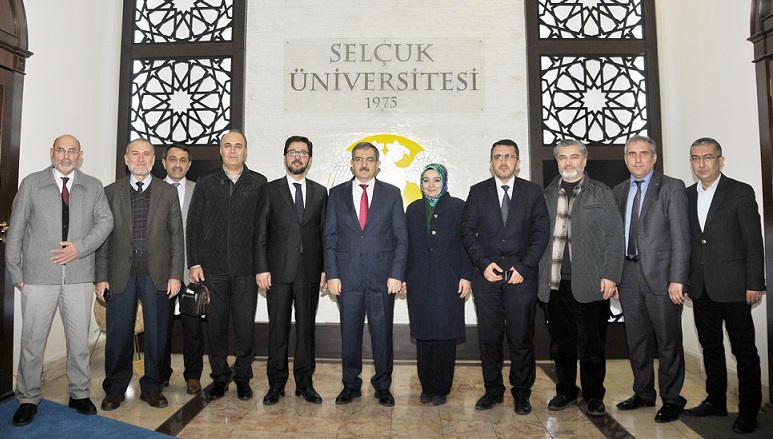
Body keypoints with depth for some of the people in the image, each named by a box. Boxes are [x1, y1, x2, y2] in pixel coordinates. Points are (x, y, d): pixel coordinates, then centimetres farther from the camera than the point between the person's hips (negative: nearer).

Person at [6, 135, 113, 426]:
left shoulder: (93, 187, 9)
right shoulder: (31, 184, 5)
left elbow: (105, 221, 0)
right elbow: (16, 231, 4)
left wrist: (80, 247, -14)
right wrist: (15, 273, 1)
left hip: (79, 276, 1)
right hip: (39, 276, -1)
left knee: (80, 339, 8)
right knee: (32, 341, 6)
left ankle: (79, 394, 23)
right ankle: (28, 399, 22)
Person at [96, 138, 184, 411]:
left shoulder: (168, 192, 7)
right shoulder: (111, 192, 8)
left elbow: (177, 236, 4)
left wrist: (175, 275, -3)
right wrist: (101, 277, 0)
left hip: (157, 276, 0)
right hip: (121, 276, 0)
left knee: (156, 334, 6)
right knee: (118, 335, 6)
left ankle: (151, 388, 21)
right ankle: (115, 389, 23)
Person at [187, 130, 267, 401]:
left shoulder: (259, 183, 4)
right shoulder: (206, 184, 9)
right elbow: (193, 225, 7)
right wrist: (194, 263, 0)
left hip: (246, 268, -1)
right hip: (213, 268, 2)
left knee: (245, 324, 2)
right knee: (216, 325, 9)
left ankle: (243, 377, 20)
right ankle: (219, 377, 25)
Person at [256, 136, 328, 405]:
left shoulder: (320, 192, 11)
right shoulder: (270, 190, 5)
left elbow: (324, 233, 9)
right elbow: (261, 233, 2)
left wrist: (325, 269, 2)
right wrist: (262, 268, -6)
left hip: (310, 271, 2)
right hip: (279, 270, -1)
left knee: (306, 327, 7)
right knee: (278, 328, 5)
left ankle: (304, 383, 19)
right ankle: (276, 384, 17)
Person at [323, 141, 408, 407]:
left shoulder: (392, 194, 5)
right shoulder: (337, 194, 7)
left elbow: (401, 238, 3)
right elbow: (329, 237, 6)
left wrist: (396, 274, -6)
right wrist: (332, 274, -2)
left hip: (382, 276, -1)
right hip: (347, 276, 1)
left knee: (382, 332, 6)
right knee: (349, 332, 9)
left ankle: (383, 386, 23)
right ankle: (351, 384, 25)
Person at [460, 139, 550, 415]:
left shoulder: (533, 192, 7)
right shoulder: (478, 192, 8)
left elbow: (541, 232, 2)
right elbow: (468, 231, 4)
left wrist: (524, 267, -8)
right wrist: (483, 263, -8)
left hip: (521, 276, -1)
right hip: (486, 275, 1)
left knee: (522, 338, 4)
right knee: (489, 338, 7)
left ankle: (521, 393, 20)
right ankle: (493, 391, 21)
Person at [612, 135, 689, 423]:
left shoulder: (672, 188, -2)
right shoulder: (618, 192, 12)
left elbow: (681, 237, -8)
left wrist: (677, 280, -15)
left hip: (661, 275, -5)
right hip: (628, 277, 5)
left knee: (668, 342, 4)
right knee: (636, 342, 14)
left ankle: (671, 399, 20)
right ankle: (644, 394, 29)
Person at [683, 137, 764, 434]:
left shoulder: (740, 192, -4)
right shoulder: (687, 196, 10)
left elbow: (753, 241, -6)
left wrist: (754, 283, -10)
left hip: (732, 285, -5)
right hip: (701, 287, 5)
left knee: (744, 349, 3)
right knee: (710, 346, 14)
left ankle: (748, 412, 14)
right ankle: (716, 401, 27)